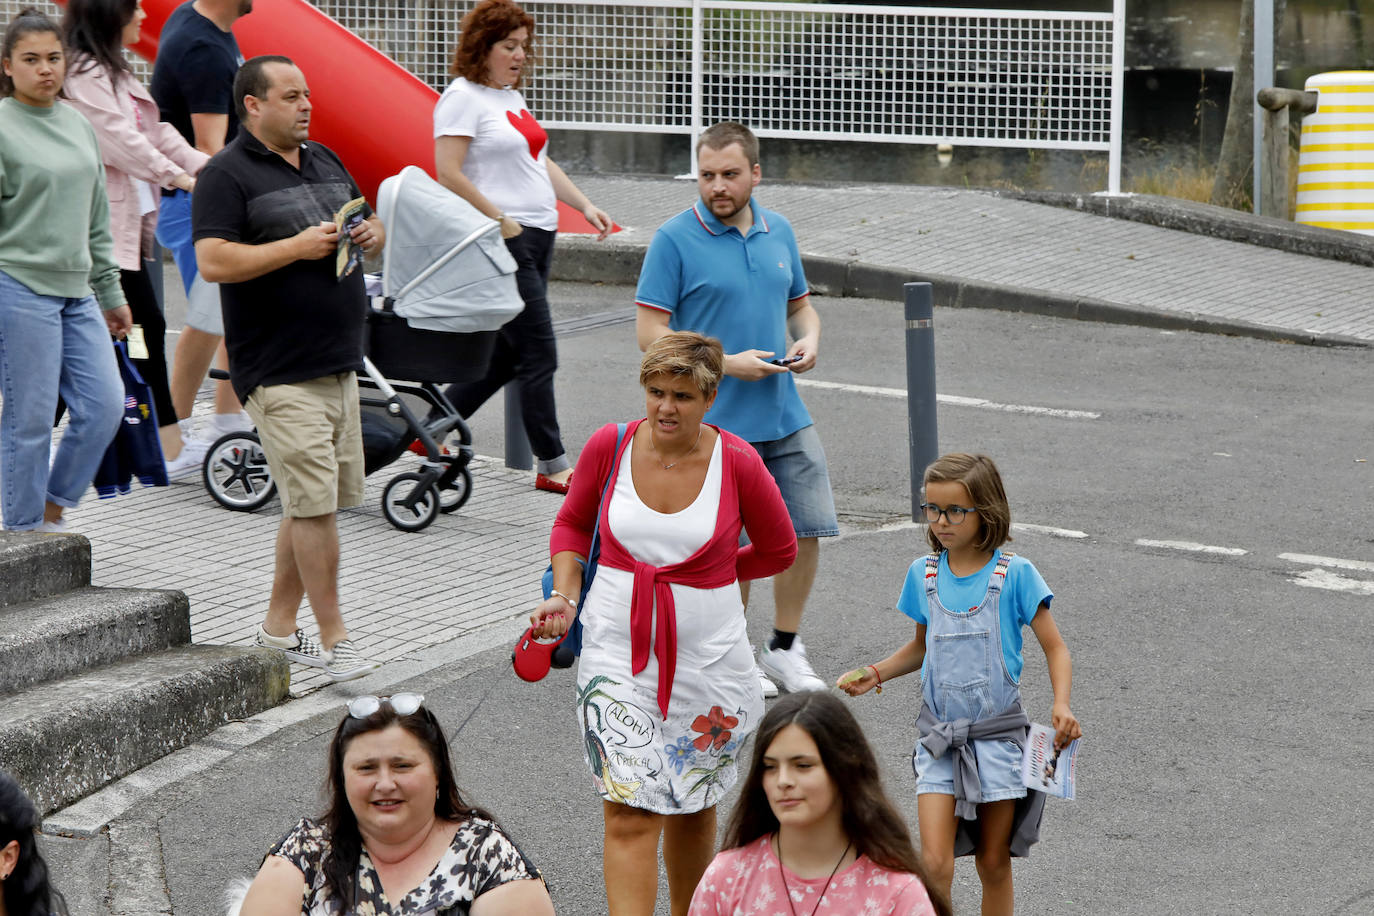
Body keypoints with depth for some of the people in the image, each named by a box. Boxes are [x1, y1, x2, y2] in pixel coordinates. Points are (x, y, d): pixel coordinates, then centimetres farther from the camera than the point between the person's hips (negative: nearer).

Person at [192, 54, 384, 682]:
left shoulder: (326, 162, 17)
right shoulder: (227, 174, -7)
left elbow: (373, 225, 27)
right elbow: (213, 262, -18)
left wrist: (370, 233, 2)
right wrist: (297, 246, -20)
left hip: (338, 364, 8)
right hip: (280, 371, -8)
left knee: (313, 503, 11)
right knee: (314, 503, -9)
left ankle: (278, 625, 22)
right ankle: (334, 639, -3)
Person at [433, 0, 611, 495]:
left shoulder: (511, 97, 19)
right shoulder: (463, 98, -9)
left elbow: (540, 163, 25)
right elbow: (449, 174, -16)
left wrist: (584, 204, 13)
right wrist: (500, 220, -17)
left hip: (537, 238, 10)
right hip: (503, 241, -10)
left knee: (507, 353, 12)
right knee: (538, 353, -7)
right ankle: (552, 465, 0)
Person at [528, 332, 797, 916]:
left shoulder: (738, 463, -9)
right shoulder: (609, 447, -5)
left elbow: (779, 551, 7)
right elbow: (572, 524, 14)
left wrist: (705, 574, 6)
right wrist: (564, 596, 1)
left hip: (706, 655, 0)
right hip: (618, 651, 0)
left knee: (692, 808, 14)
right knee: (629, 815, -9)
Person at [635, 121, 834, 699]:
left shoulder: (779, 232, 9)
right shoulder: (674, 240, -9)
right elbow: (651, 333, -10)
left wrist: (808, 339, -1)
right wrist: (726, 363, -18)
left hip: (786, 417, 5)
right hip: (716, 423, -5)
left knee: (807, 530, 5)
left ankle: (784, 647, 23)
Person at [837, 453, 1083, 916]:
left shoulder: (1014, 574, -8)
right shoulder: (924, 574, 3)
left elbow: (1055, 649, -7)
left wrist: (1061, 706, -23)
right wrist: (874, 674, 3)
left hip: (997, 734, -2)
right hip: (939, 737, 2)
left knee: (993, 863, 8)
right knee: (934, 863, -10)